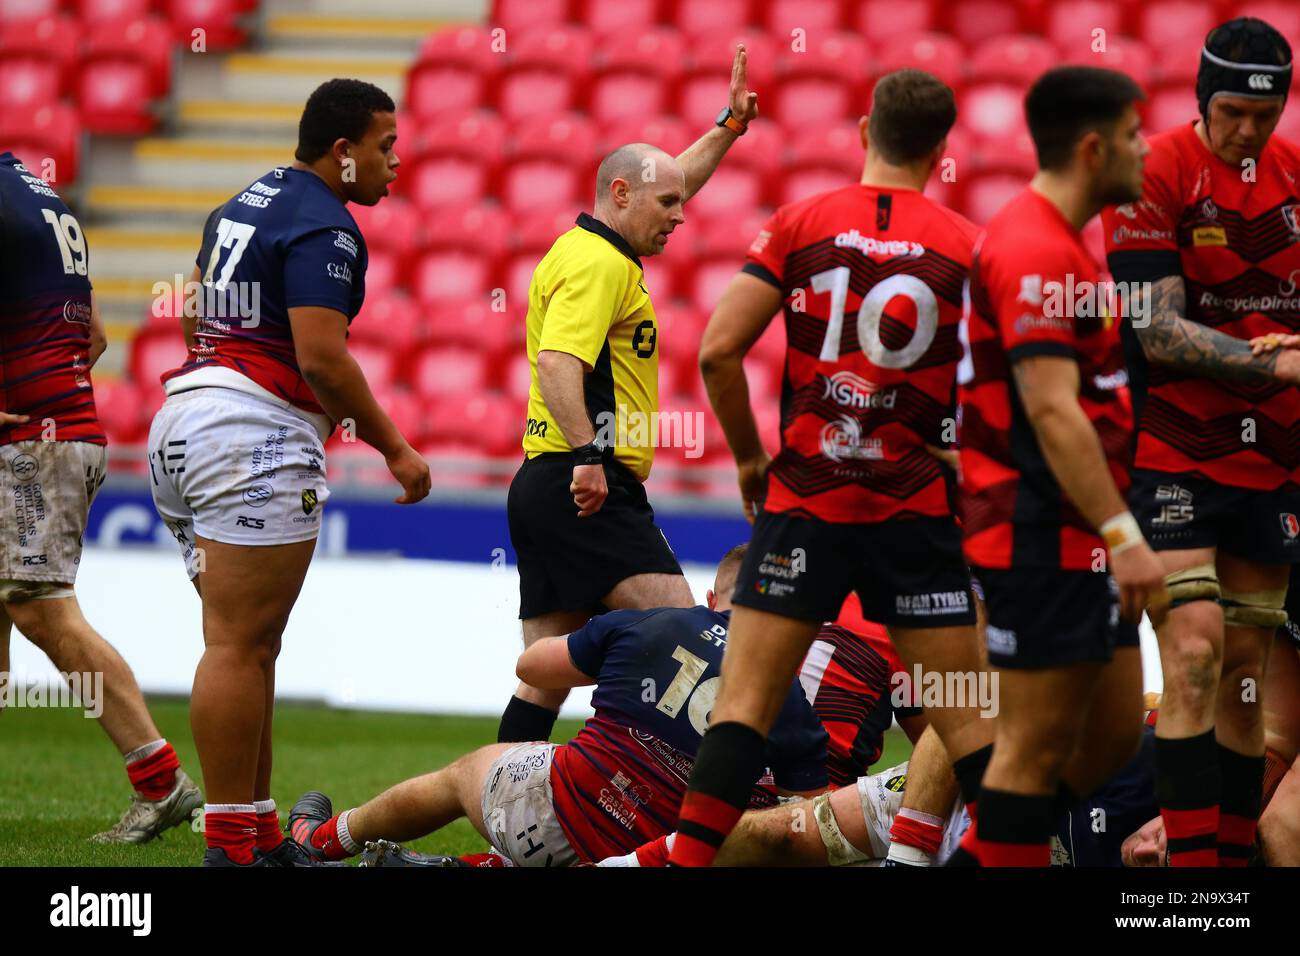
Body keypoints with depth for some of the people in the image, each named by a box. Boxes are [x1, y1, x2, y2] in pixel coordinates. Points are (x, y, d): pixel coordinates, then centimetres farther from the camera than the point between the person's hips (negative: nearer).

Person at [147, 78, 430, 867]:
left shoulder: (246, 204, 18)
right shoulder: (323, 227, -11)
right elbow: (322, 358, -18)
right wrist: (395, 448, -10)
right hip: (257, 431, -10)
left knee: (244, 646, 12)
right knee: (240, 647, -9)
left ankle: (262, 834, 15)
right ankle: (232, 846, -9)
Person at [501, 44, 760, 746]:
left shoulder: (586, 249, 21)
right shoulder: (600, 263, -11)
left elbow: (674, 182, 37)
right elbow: (558, 361, -25)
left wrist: (731, 123, 40)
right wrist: (588, 454, -33)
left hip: (547, 489, 11)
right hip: (592, 490, -11)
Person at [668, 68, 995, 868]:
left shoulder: (800, 225, 0)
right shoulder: (967, 246, -1)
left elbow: (719, 352, -4)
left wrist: (749, 457, 9)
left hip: (805, 502, 0)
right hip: (919, 513, 0)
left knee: (746, 698, 4)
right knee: (967, 718, 5)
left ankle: (691, 855, -4)